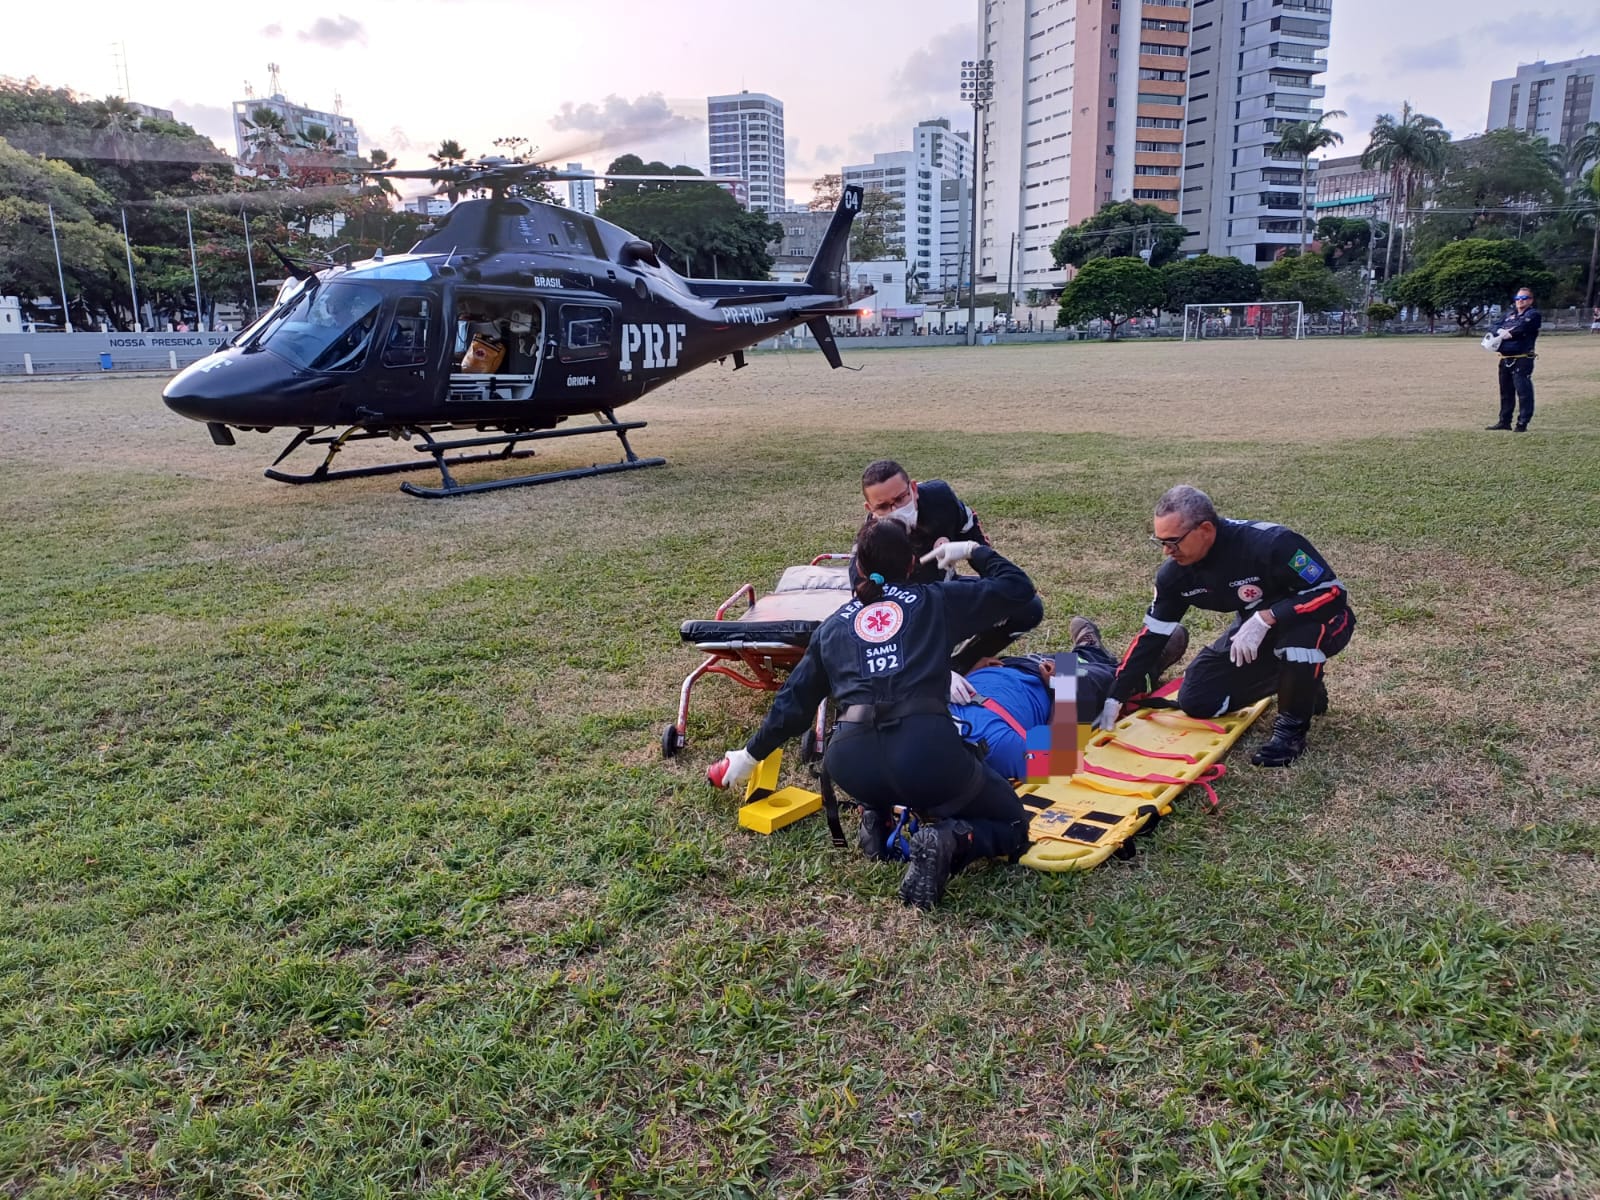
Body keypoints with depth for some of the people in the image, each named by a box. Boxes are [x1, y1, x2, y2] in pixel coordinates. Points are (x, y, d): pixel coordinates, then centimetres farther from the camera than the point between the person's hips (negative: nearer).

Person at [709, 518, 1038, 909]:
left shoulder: (833, 625, 23)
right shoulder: (936, 601, 17)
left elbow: (794, 702, 27)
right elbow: (1018, 588, 22)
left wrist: (750, 755, 40)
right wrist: (973, 550, 37)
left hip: (850, 761, 3)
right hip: (926, 749, -3)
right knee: (1012, 827, 19)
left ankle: (877, 816, 15)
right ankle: (949, 840, -12)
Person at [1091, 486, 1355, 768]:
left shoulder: (1272, 544, -35)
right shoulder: (1176, 573, -15)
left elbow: (1333, 593, -31)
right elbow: (1151, 636, -8)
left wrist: (1266, 618, -41)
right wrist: (1115, 699, -12)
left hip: (1324, 621, -6)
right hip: (1255, 629, 6)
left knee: (1302, 632, -42)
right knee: (1196, 701, -3)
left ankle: (1292, 727, -14)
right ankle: (1301, 684, 17)